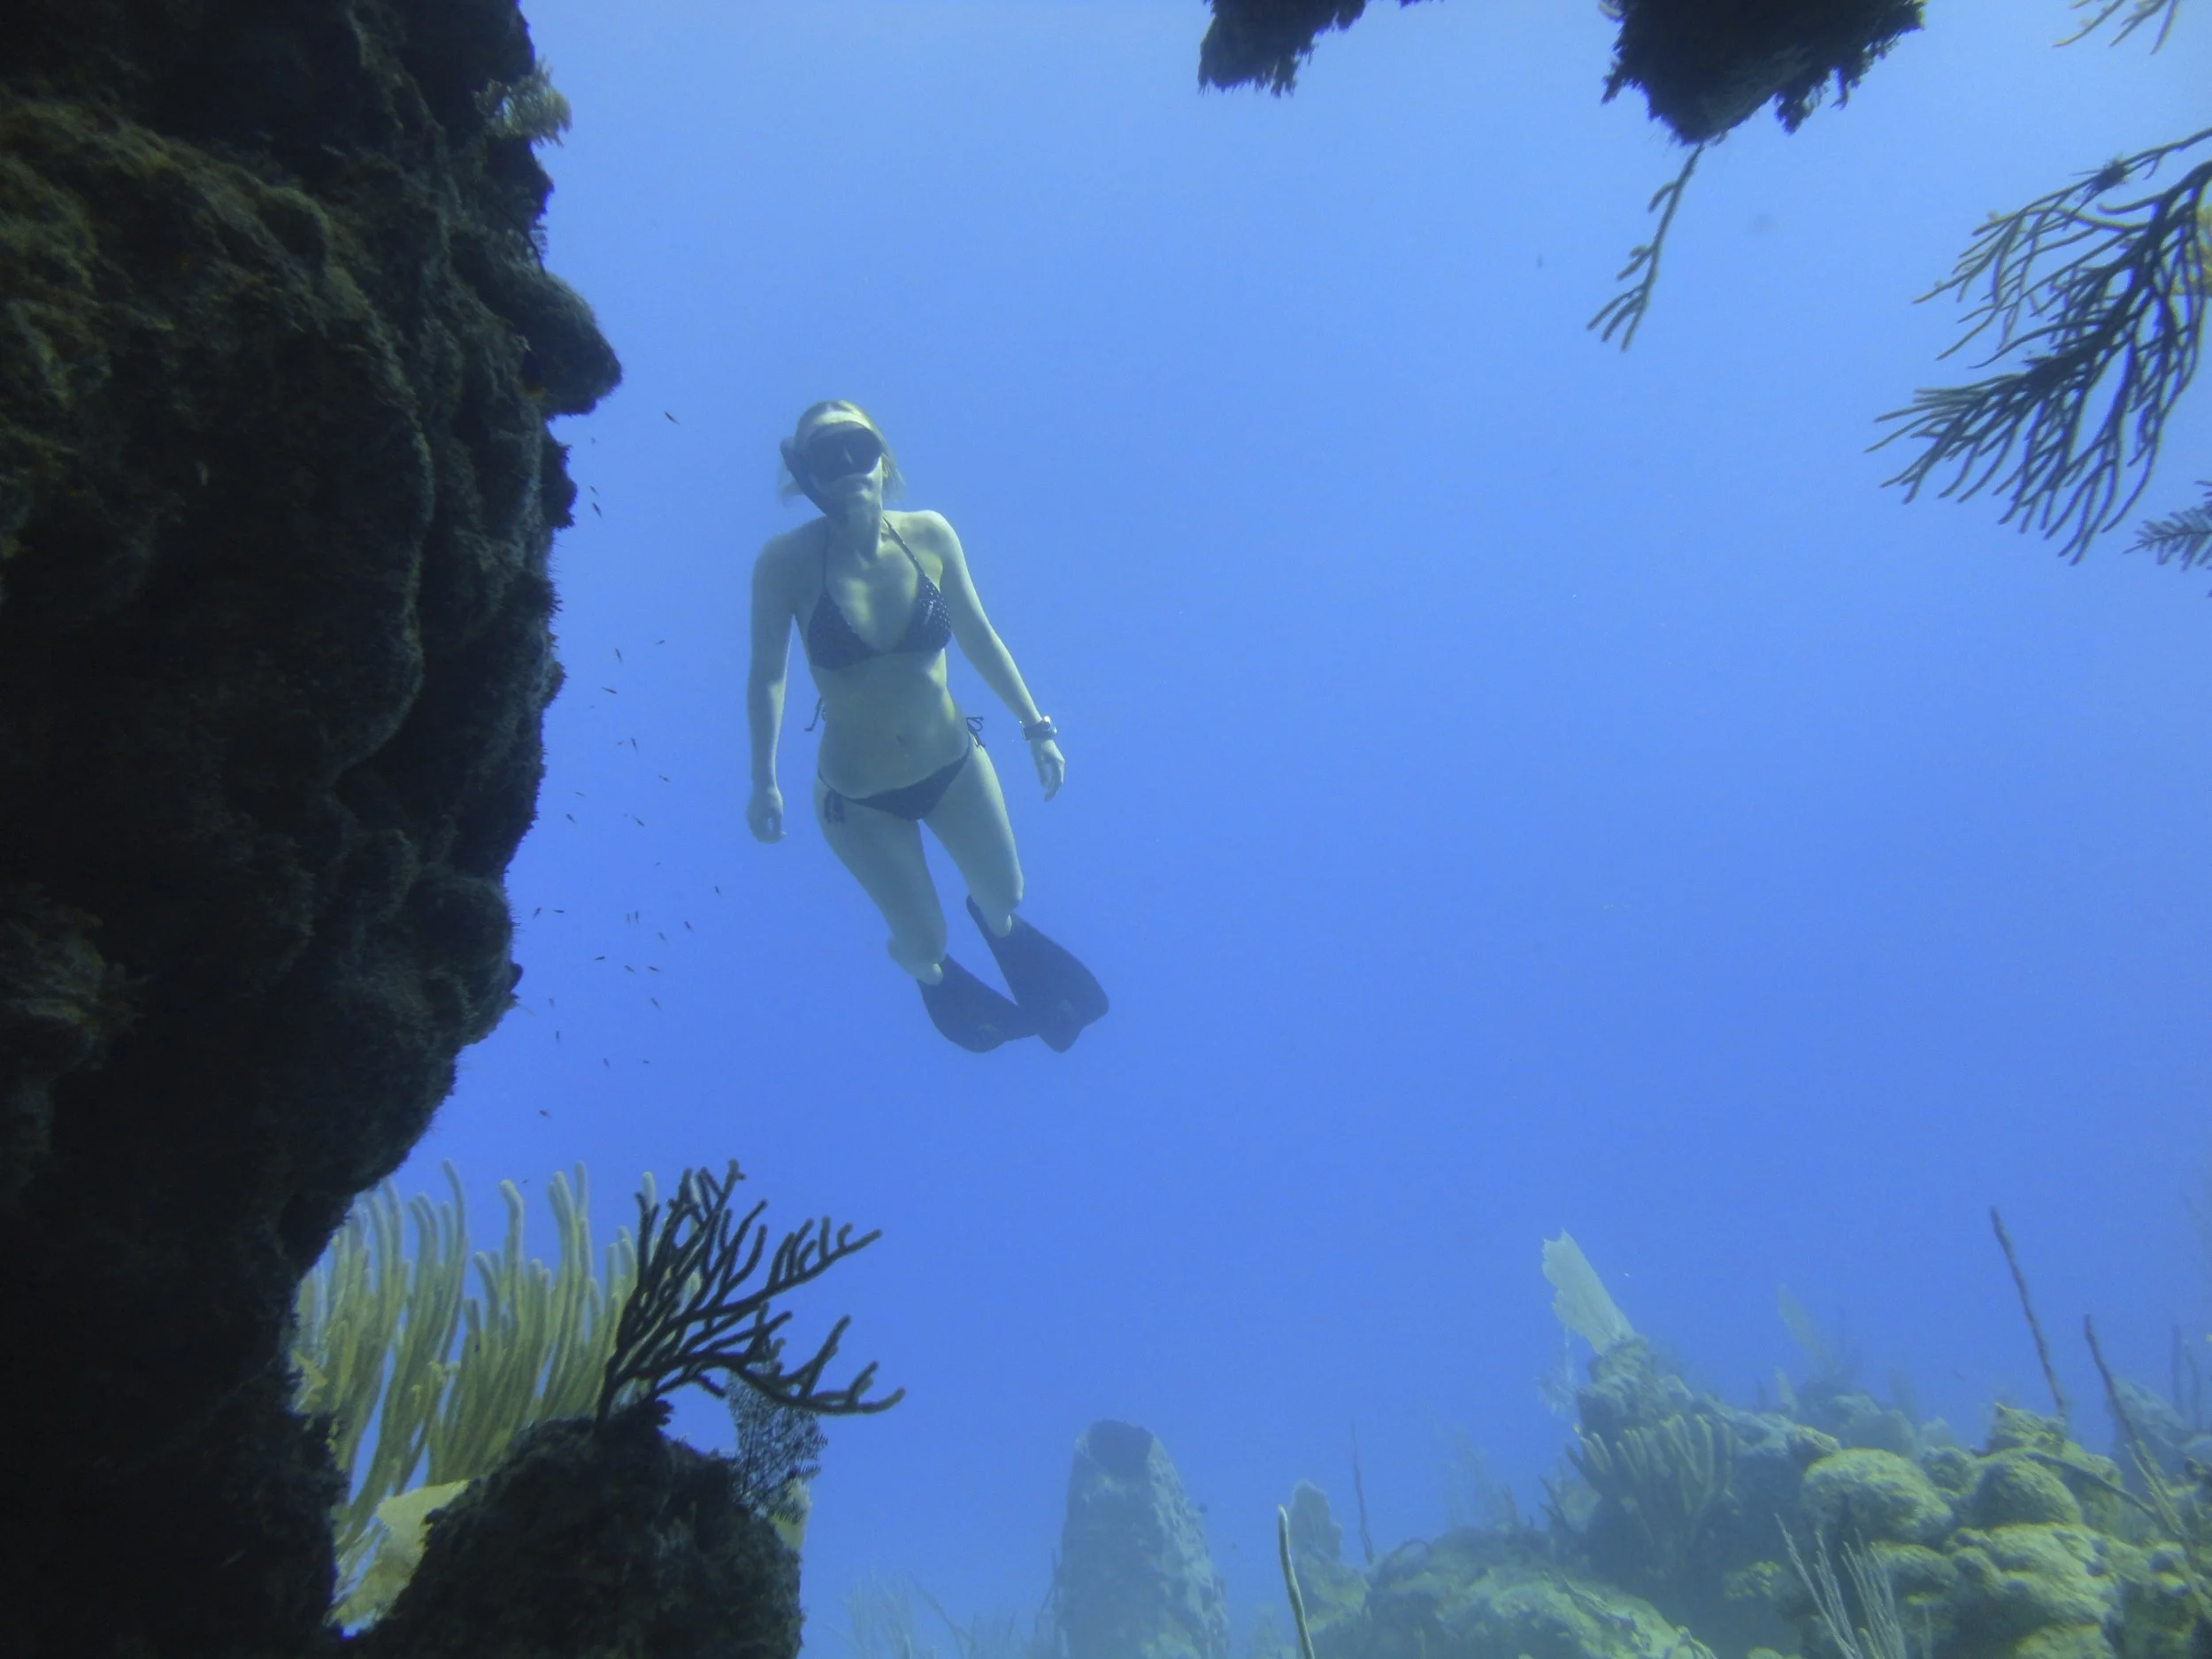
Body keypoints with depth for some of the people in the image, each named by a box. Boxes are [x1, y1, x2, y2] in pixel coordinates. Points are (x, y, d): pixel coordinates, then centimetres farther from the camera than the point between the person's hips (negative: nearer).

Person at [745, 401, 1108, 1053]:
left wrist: (1036, 726, 0)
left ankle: (996, 925, 64)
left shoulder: (929, 535, -13)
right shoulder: (788, 561, -21)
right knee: (924, 940, 12)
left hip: (955, 765, 3)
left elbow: (978, 637, -2)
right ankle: (933, 977, 54)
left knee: (1005, 895, 22)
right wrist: (764, 781, -12)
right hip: (860, 797, -2)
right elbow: (767, 674, -10)